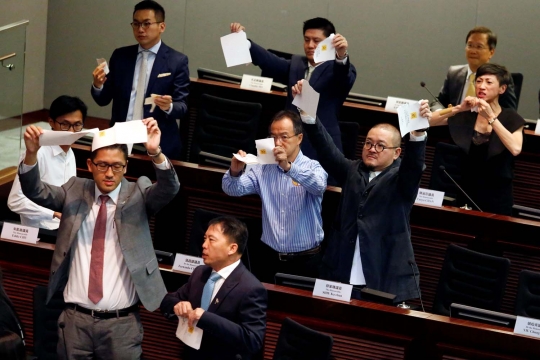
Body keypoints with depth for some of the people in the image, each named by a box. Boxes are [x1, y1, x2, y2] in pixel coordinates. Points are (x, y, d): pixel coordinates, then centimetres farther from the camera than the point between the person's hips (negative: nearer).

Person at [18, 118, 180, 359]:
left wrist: (155, 153, -35)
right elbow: (35, 192, -3)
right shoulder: (74, 192, 7)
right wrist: (32, 153, -23)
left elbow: (169, 188, -15)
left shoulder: (138, 194, 2)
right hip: (75, 318, 2)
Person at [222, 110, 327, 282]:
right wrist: (234, 172, -26)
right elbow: (233, 190, -4)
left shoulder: (312, 167, -6)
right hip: (271, 256, 3)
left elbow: (318, 186, -27)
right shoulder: (263, 168, 4)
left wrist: (289, 167, -41)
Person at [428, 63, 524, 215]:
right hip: (467, 191, 3)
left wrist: (491, 117, -26)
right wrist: (459, 108, -19)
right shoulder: (466, 114, 3)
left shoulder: (510, 118, -6)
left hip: (497, 195, -3)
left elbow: (515, 149, -24)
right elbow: (429, 121, -7)